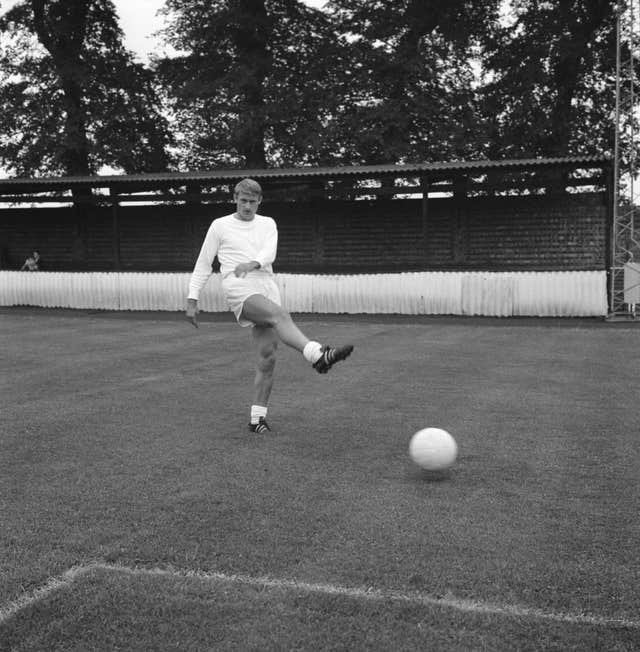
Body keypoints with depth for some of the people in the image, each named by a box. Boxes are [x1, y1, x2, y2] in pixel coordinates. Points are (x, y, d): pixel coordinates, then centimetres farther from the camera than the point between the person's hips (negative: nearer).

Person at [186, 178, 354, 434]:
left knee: (268, 357, -5)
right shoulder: (220, 226, 15)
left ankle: (257, 417, 4)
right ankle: (317, 355, -56)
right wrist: (192, 300, 10)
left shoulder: (267, 224, 20)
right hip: (238, 288, -4)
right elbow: (203, 264, 16)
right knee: (279, 315, -34)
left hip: (267, 287, 4)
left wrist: (252, 263, -23)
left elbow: (269, 252, -1)